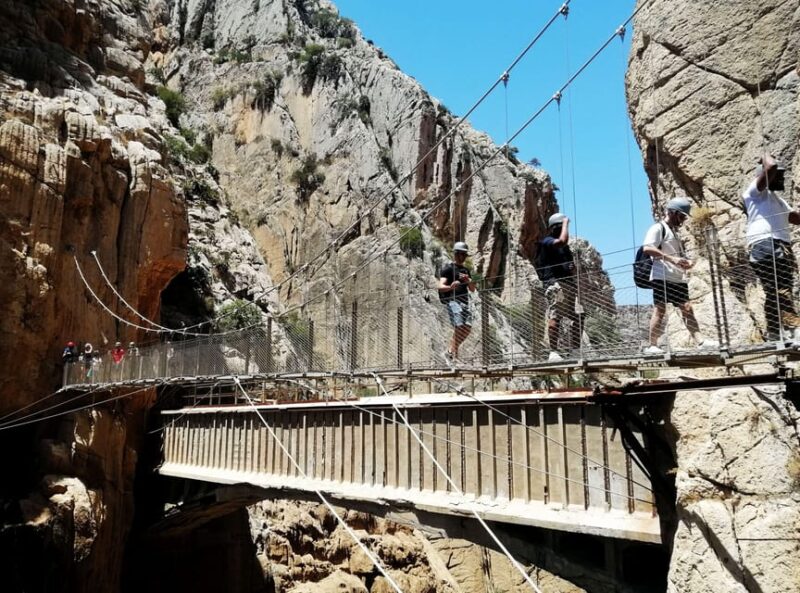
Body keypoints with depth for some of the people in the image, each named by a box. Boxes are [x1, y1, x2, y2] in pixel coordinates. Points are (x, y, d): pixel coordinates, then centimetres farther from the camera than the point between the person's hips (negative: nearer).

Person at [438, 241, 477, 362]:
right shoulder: (448, 268, 1)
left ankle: (450, 351, 13)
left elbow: (472, 289, 20)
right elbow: (441, 287, -10)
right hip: (452, 301, -7)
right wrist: (450, 287, -32)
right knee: (459, 327, -19)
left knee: (467, 328, -1)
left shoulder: (466, 270, 24)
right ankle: (454, 352, -10)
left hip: (464, 302, 7)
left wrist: (468, 281, -2)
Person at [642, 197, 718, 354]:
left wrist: (686, 262, 9)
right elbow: (647, 248, -18)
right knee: (660, 310, -9)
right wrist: (671, 258, -23)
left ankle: (700, 341, -3)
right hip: (662, 277, -9)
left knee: (687, 308, 1)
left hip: (678, 278, 9)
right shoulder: (658, 228, -2)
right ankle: (652, 345, -6)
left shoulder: (674, 232, 26)